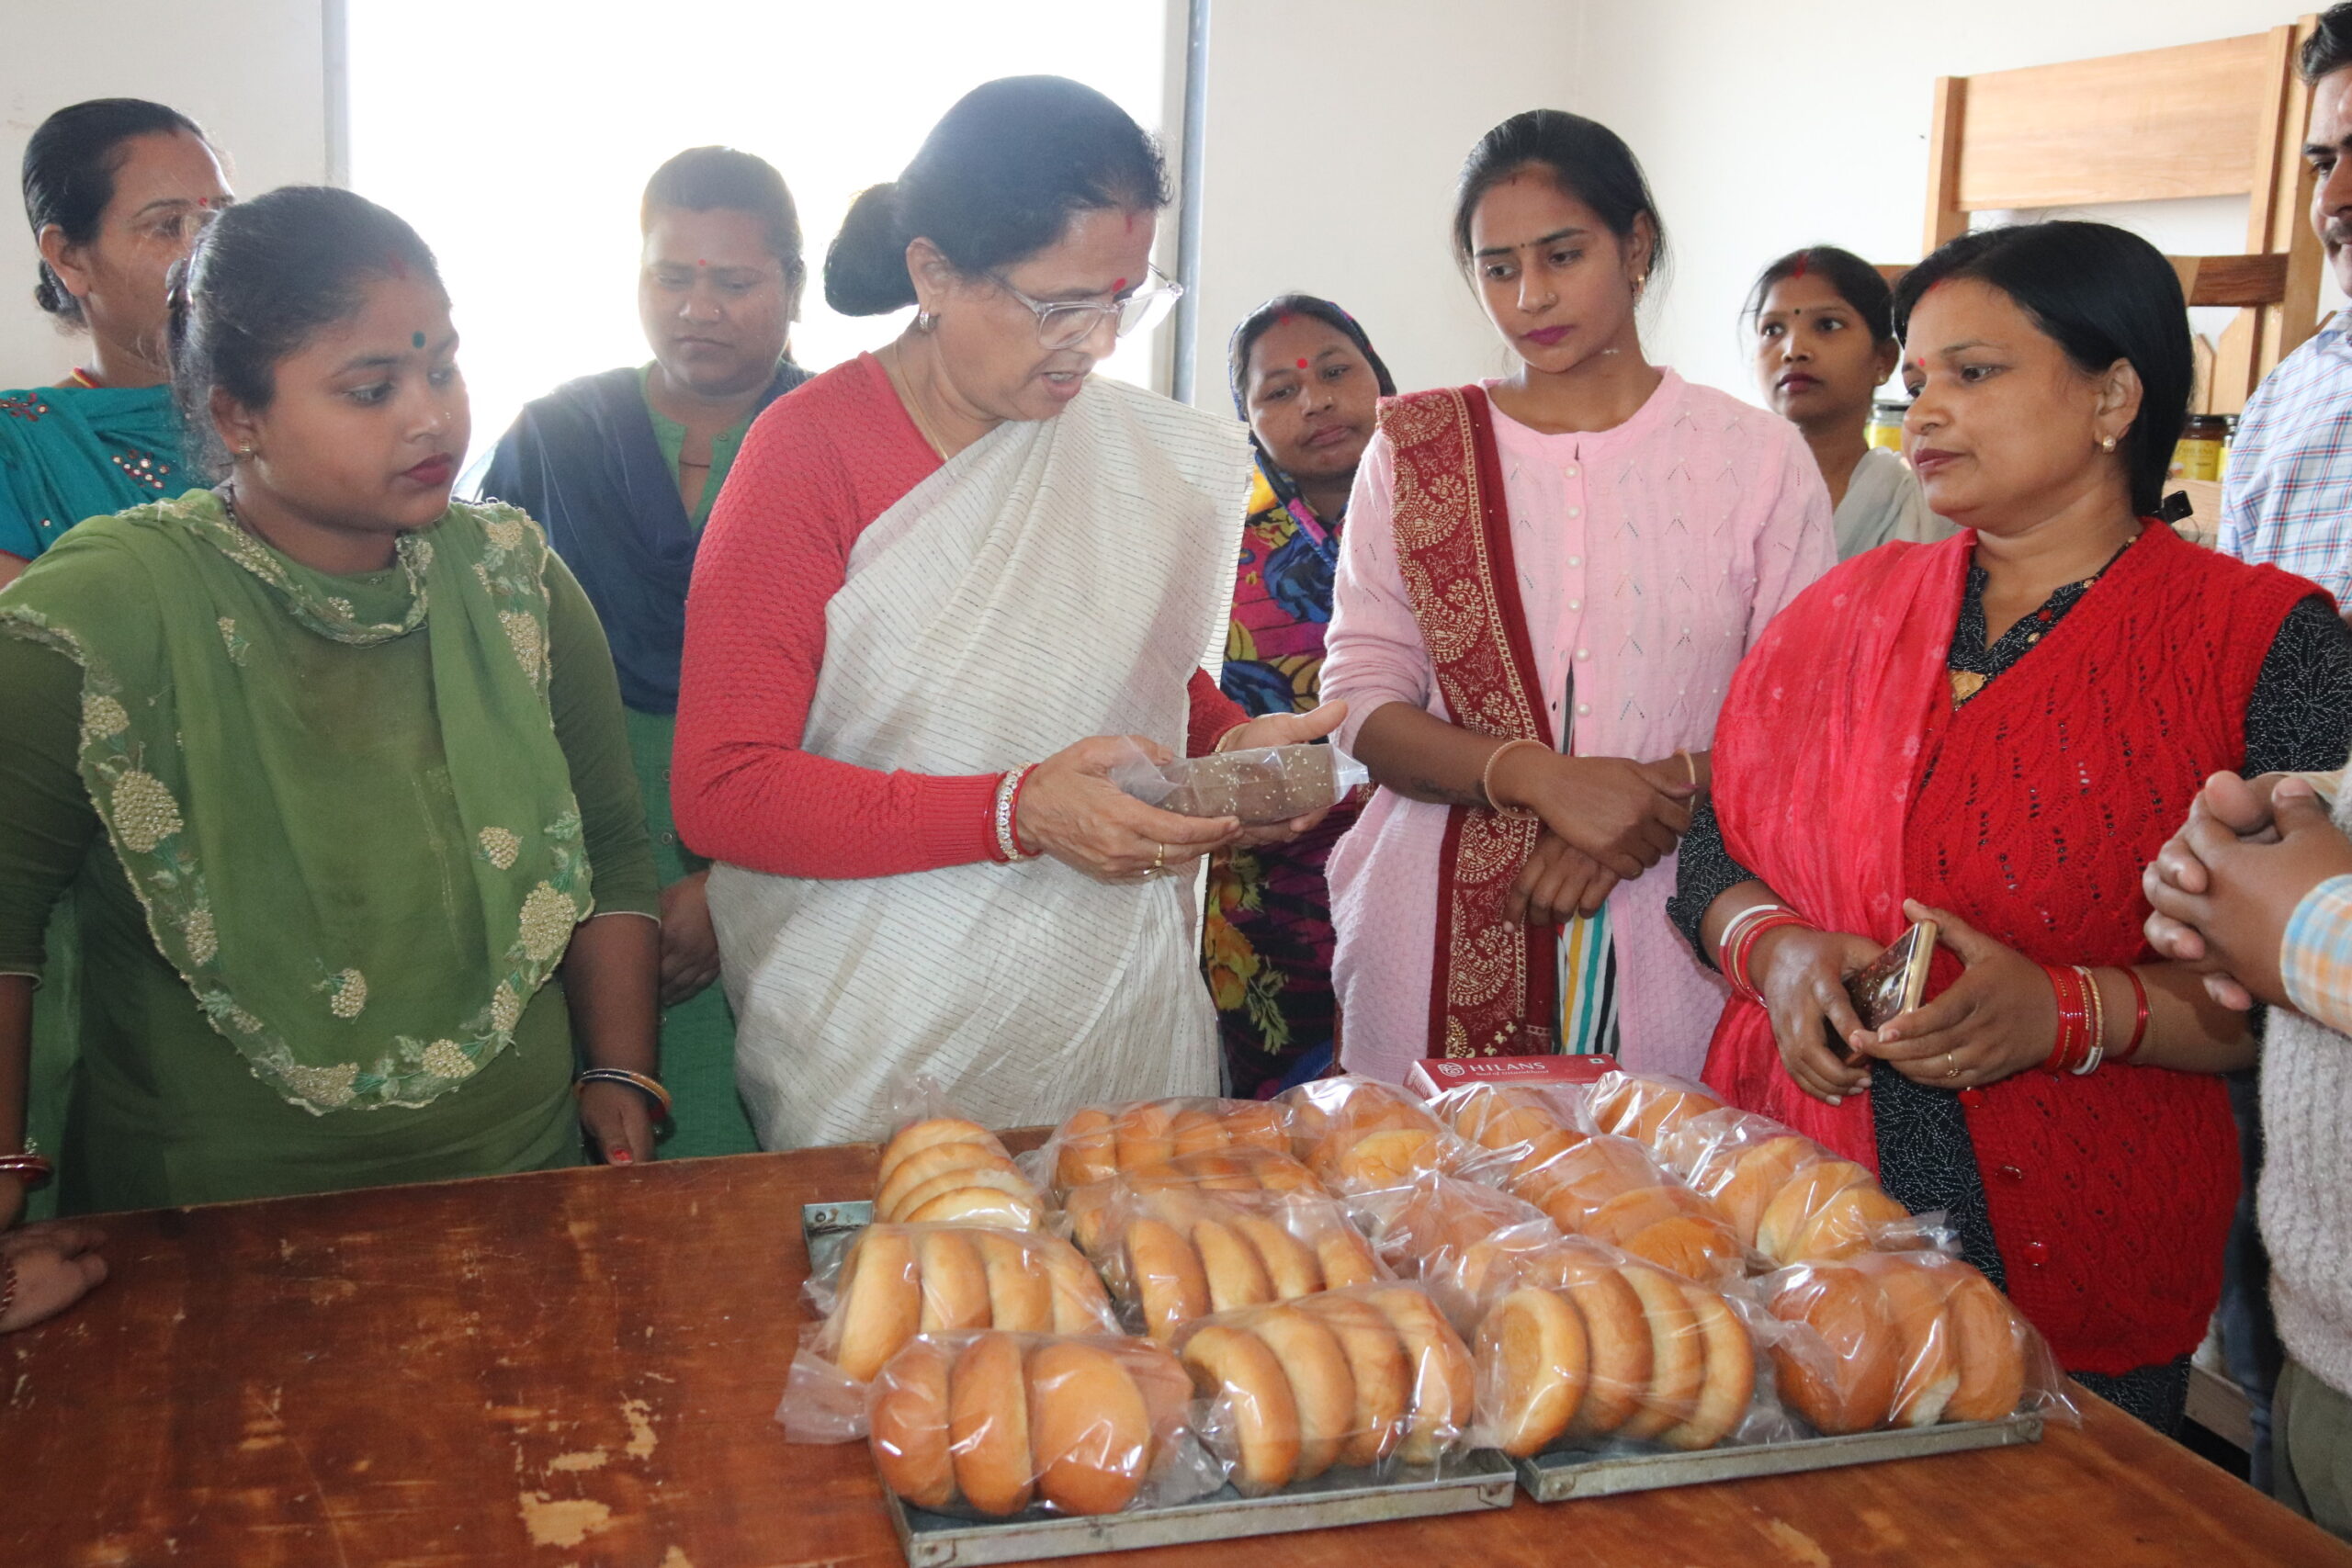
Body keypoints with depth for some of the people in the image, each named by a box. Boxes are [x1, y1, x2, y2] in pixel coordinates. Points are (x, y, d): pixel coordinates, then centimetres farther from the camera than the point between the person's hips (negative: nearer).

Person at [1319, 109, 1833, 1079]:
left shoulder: (1755, 455, 5)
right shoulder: (1415, 451, 7)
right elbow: (1362, 704, 0)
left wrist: (1660, 798, -14)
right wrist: (1543, 778, -16)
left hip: (1665, 938, 0)